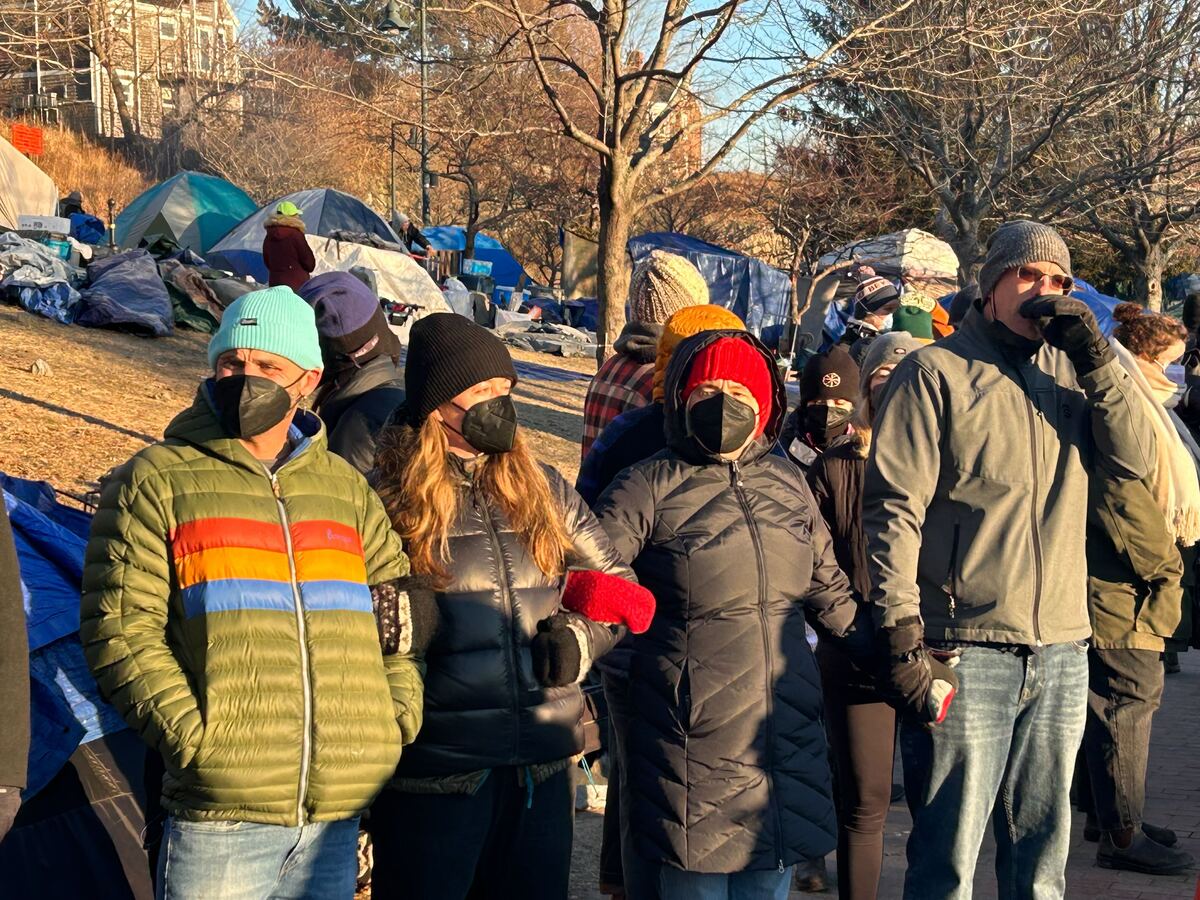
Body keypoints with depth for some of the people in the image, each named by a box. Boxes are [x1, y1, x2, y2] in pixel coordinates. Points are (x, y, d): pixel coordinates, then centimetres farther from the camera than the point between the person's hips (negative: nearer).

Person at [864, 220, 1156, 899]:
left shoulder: (1070, 372, 12)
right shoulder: (938, 371, -3)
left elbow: (1135, 460, 3)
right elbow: (893, 507, -8)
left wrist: (1097, 360, -8)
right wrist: (901, 633, -14)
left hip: (1062, 653, 5)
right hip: (965, 652, -5)